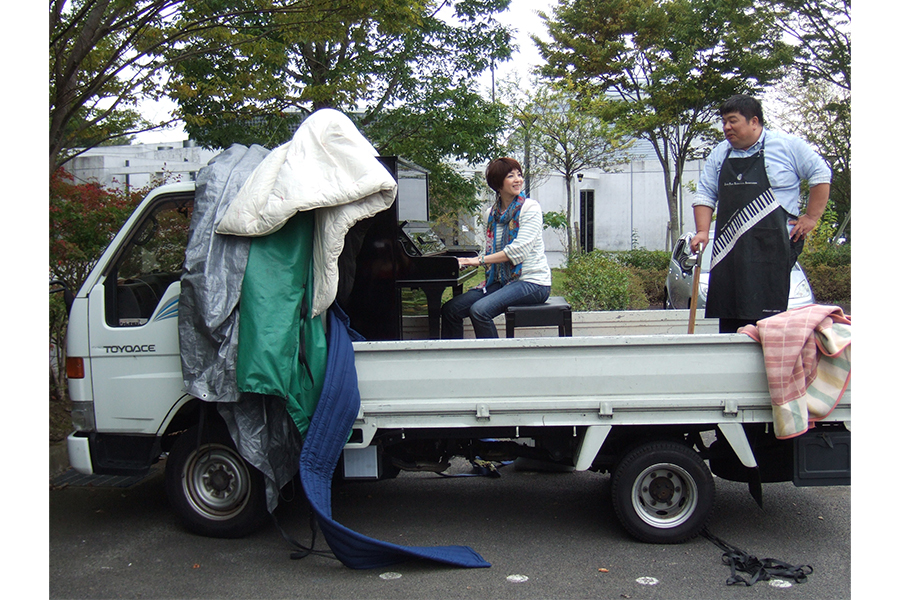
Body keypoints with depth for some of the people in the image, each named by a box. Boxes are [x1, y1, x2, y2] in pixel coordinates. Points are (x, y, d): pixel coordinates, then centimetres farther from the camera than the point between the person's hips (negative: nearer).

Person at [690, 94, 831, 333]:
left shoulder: (787, 145, 3)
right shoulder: (719, 154, 15)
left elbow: (821, 175, 7)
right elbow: (705, 196, 15)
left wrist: (811, 217, 1)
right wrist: (702, 231, 1)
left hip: (771, 249, -4)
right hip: (729, 250, 5)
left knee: (767, 315, -10)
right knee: (728, 318, 2)